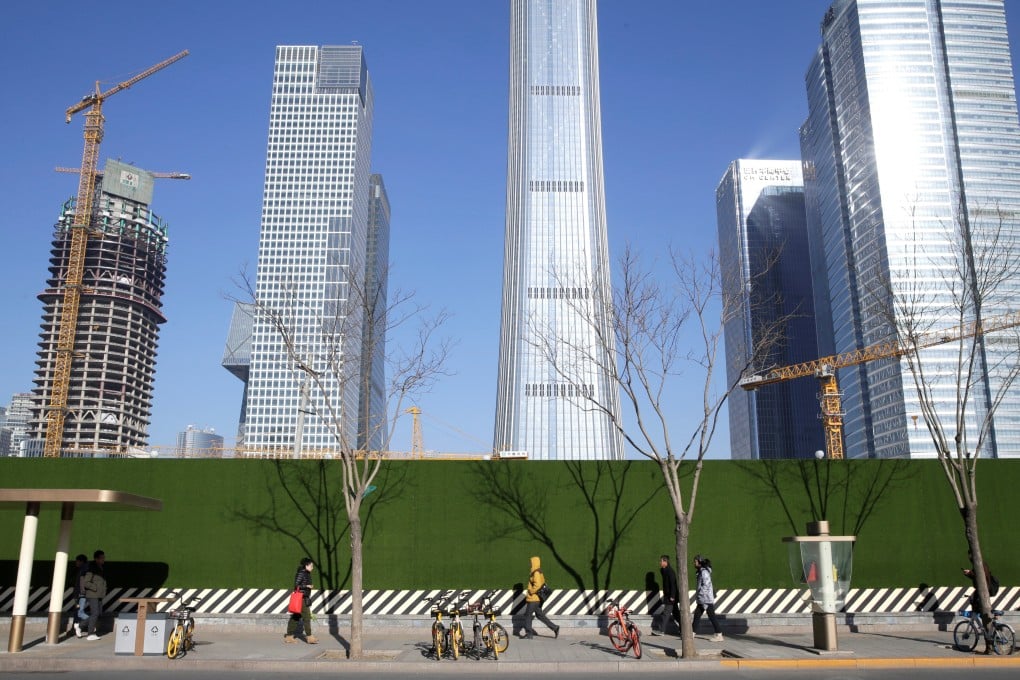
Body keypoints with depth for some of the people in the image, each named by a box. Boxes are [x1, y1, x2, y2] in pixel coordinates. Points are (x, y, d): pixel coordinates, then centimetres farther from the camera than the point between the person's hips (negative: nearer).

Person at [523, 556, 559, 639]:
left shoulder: (536, 573, -17)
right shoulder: (539, 572, 14)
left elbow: (537, 585, -28)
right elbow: (542, 584, 21)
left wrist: (531, 591, -16)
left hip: (533, 599, -10)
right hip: (538, 598, 10)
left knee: (528, 615, 0)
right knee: (540, 615, 13)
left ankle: (529, 634, 5)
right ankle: (554, 628, 10)